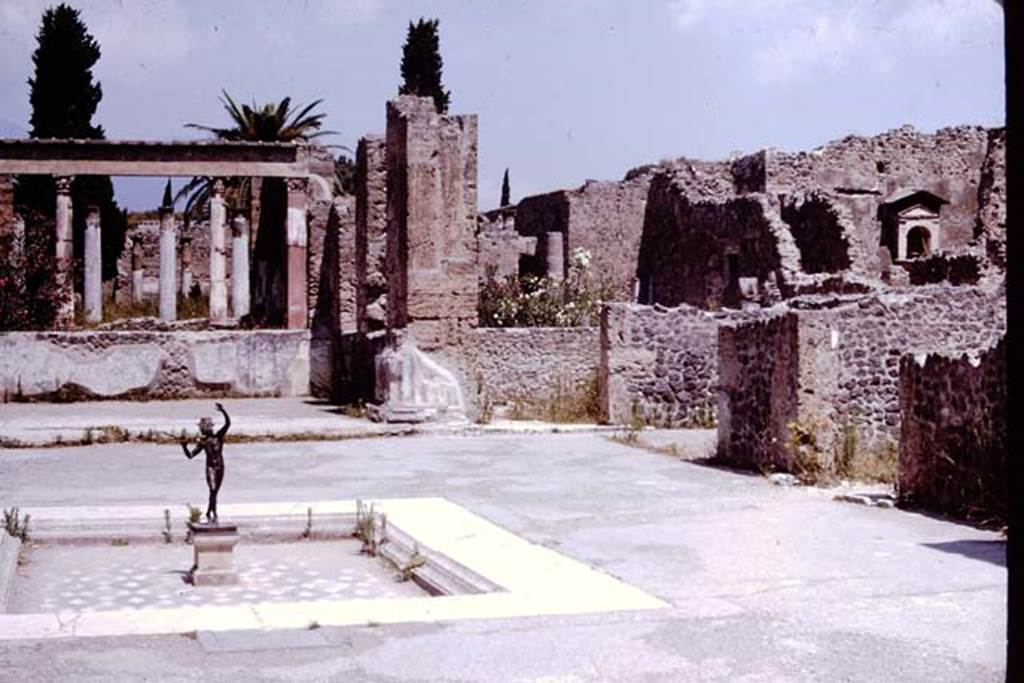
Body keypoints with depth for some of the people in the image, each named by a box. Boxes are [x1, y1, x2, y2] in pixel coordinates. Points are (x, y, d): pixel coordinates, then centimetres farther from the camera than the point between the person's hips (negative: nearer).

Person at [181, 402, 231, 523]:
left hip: (220, 468, 3)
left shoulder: (218, 436, 2)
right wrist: (184, 446, -21)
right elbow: (190, 455, -5)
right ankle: (214, 515, -5)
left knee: (215, 492, 11)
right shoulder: (202, 441, -2)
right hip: (211, 468, -3)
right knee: (213, 492, -8)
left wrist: (223, 411, -15)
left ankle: (209, 514, 25)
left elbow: (228, 423, -5)